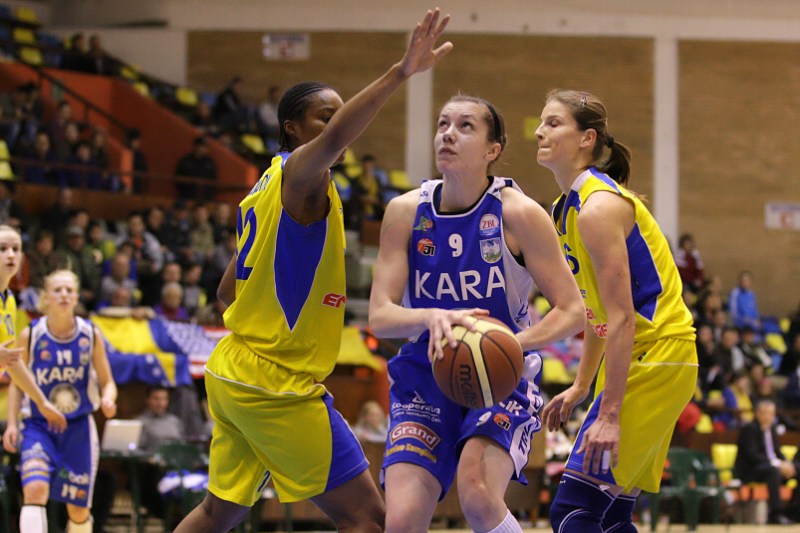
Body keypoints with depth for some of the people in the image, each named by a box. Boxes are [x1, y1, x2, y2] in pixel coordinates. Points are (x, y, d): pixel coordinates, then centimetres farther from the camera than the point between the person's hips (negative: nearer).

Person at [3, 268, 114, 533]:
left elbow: (107, 382, 4)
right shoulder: (30, 335, -5)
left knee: (78, 509, 6)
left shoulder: (90, 335, -3)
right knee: (35, 489, -25)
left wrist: (108, 399, -19)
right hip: (39, 425, -1)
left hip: (79, 428, 1)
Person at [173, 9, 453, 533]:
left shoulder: (266, 188, 17)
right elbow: (333, 139, -37)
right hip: (278, 386, -10)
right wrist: (401, 73, -45)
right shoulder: (300, 173, -11)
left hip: (230, 375, 10)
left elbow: (229, 291, 22)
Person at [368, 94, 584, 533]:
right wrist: (431, 318, -30)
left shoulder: (518, 214, -10)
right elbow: (379, 316, -7)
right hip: (425, 381, 3)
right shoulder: (406, 212, -3)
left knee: (478, 494, -30)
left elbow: (572, 311, -7)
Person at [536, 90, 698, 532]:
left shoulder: (598, 208, -18)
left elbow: (622, 319, -23)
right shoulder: (567, 209, 13)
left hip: (656, 359, -10)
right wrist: (580, 387, 22)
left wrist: (609, 415, -25)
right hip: (634, 360, 10)